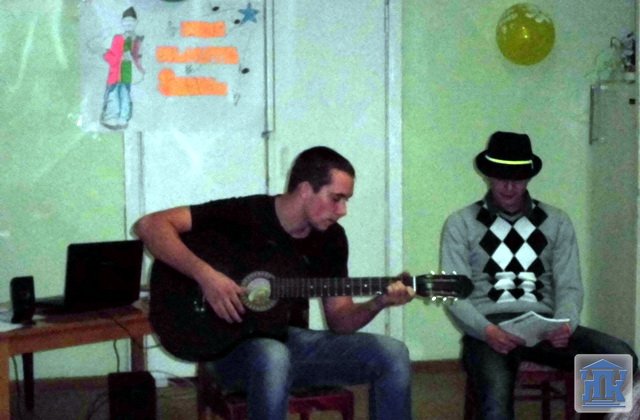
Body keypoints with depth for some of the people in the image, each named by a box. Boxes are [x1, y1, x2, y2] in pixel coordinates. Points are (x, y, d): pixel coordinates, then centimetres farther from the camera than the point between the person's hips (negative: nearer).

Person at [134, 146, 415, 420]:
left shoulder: (331, 238, 4)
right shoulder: (245, 214, -13)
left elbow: (339, 319, 6)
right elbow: (150, 225, -19)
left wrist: (378, 303, -14)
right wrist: (205, 274, -30)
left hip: (293, 340, 6)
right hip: (233, 346, -5)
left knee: (392, 354, -14)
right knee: (273, 358, -41)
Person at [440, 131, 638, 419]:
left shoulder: (557, 222, 15)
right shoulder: (460, 224, 8)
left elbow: (569, 286, 8)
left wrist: (565, 323, -15)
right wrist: (487, 331, -21)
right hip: (488, 328, -3)